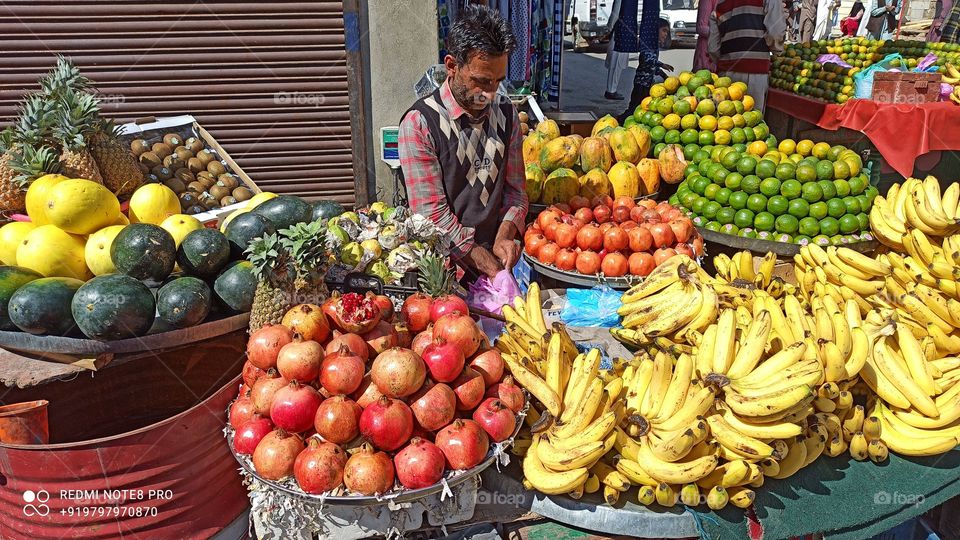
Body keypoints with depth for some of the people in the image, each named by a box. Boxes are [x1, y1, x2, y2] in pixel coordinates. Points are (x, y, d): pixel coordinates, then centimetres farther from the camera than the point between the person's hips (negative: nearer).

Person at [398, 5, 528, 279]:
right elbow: (433, 215, -12)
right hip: (445, 268, -3)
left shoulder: (506, 113, 7)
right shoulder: (420, 123, -10)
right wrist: (490, 269, -16)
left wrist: (504, 236, -6)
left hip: (497, 257, 4)